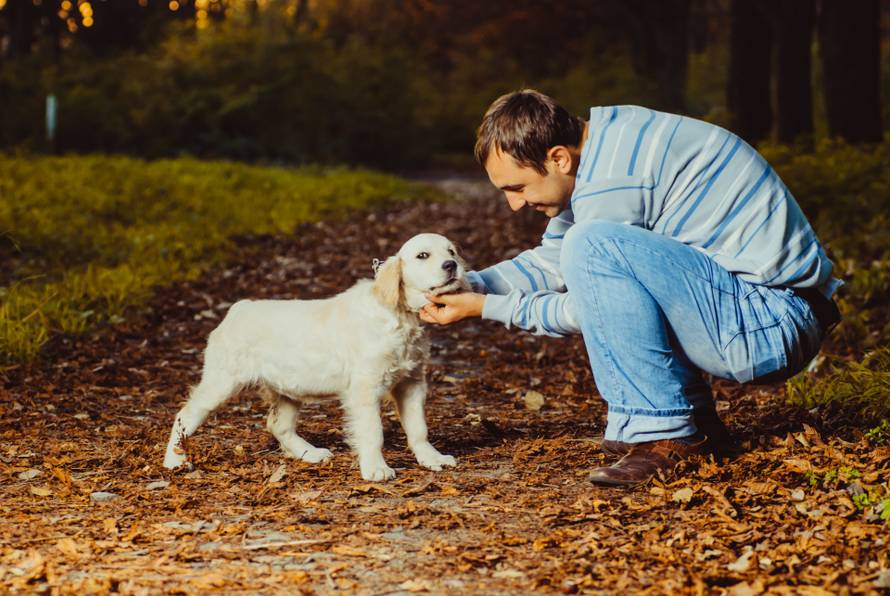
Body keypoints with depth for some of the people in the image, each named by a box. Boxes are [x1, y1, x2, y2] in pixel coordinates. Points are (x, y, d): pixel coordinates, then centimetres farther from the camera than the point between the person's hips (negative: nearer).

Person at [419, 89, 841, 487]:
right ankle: (694, 421, 13)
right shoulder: (605, 137, 10)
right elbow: (553, 261, 20)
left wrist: (485, 308, -1)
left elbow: (590, 313, -8)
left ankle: (665, 435, -14)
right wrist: (468, 286, 8)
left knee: (592, 245, -23)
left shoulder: (611, 179, -19)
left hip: (775, 326, -10)